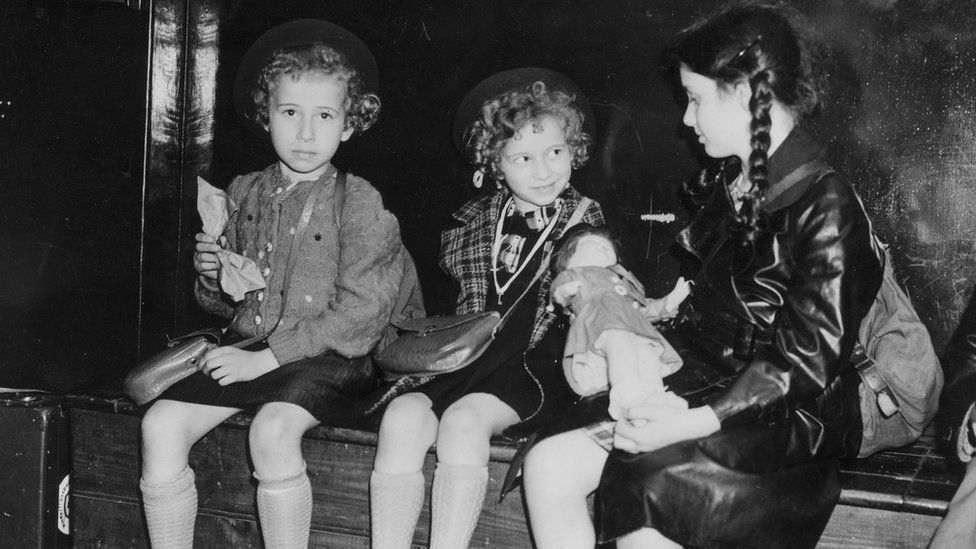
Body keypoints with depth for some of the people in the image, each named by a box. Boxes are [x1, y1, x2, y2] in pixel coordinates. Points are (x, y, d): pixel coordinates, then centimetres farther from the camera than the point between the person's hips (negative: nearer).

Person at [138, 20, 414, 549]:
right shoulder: (245, 193, 10)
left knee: (273, 429, -32)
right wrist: (214, 279, -4)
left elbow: (360, 313, -13)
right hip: (246, 350, 5)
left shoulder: (358, 201, -6)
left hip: (324, 361, -5)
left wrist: (266, 357, -16)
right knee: (160, 422, -14)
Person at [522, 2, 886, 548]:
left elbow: (808, 361, -18)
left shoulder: (825, 205, -13)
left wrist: (697, 422, -25)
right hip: (705, 389, 8)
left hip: (786, 421, -8)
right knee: (548, 465, -9)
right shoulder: (729, 186, 12)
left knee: (640, 479, -31)